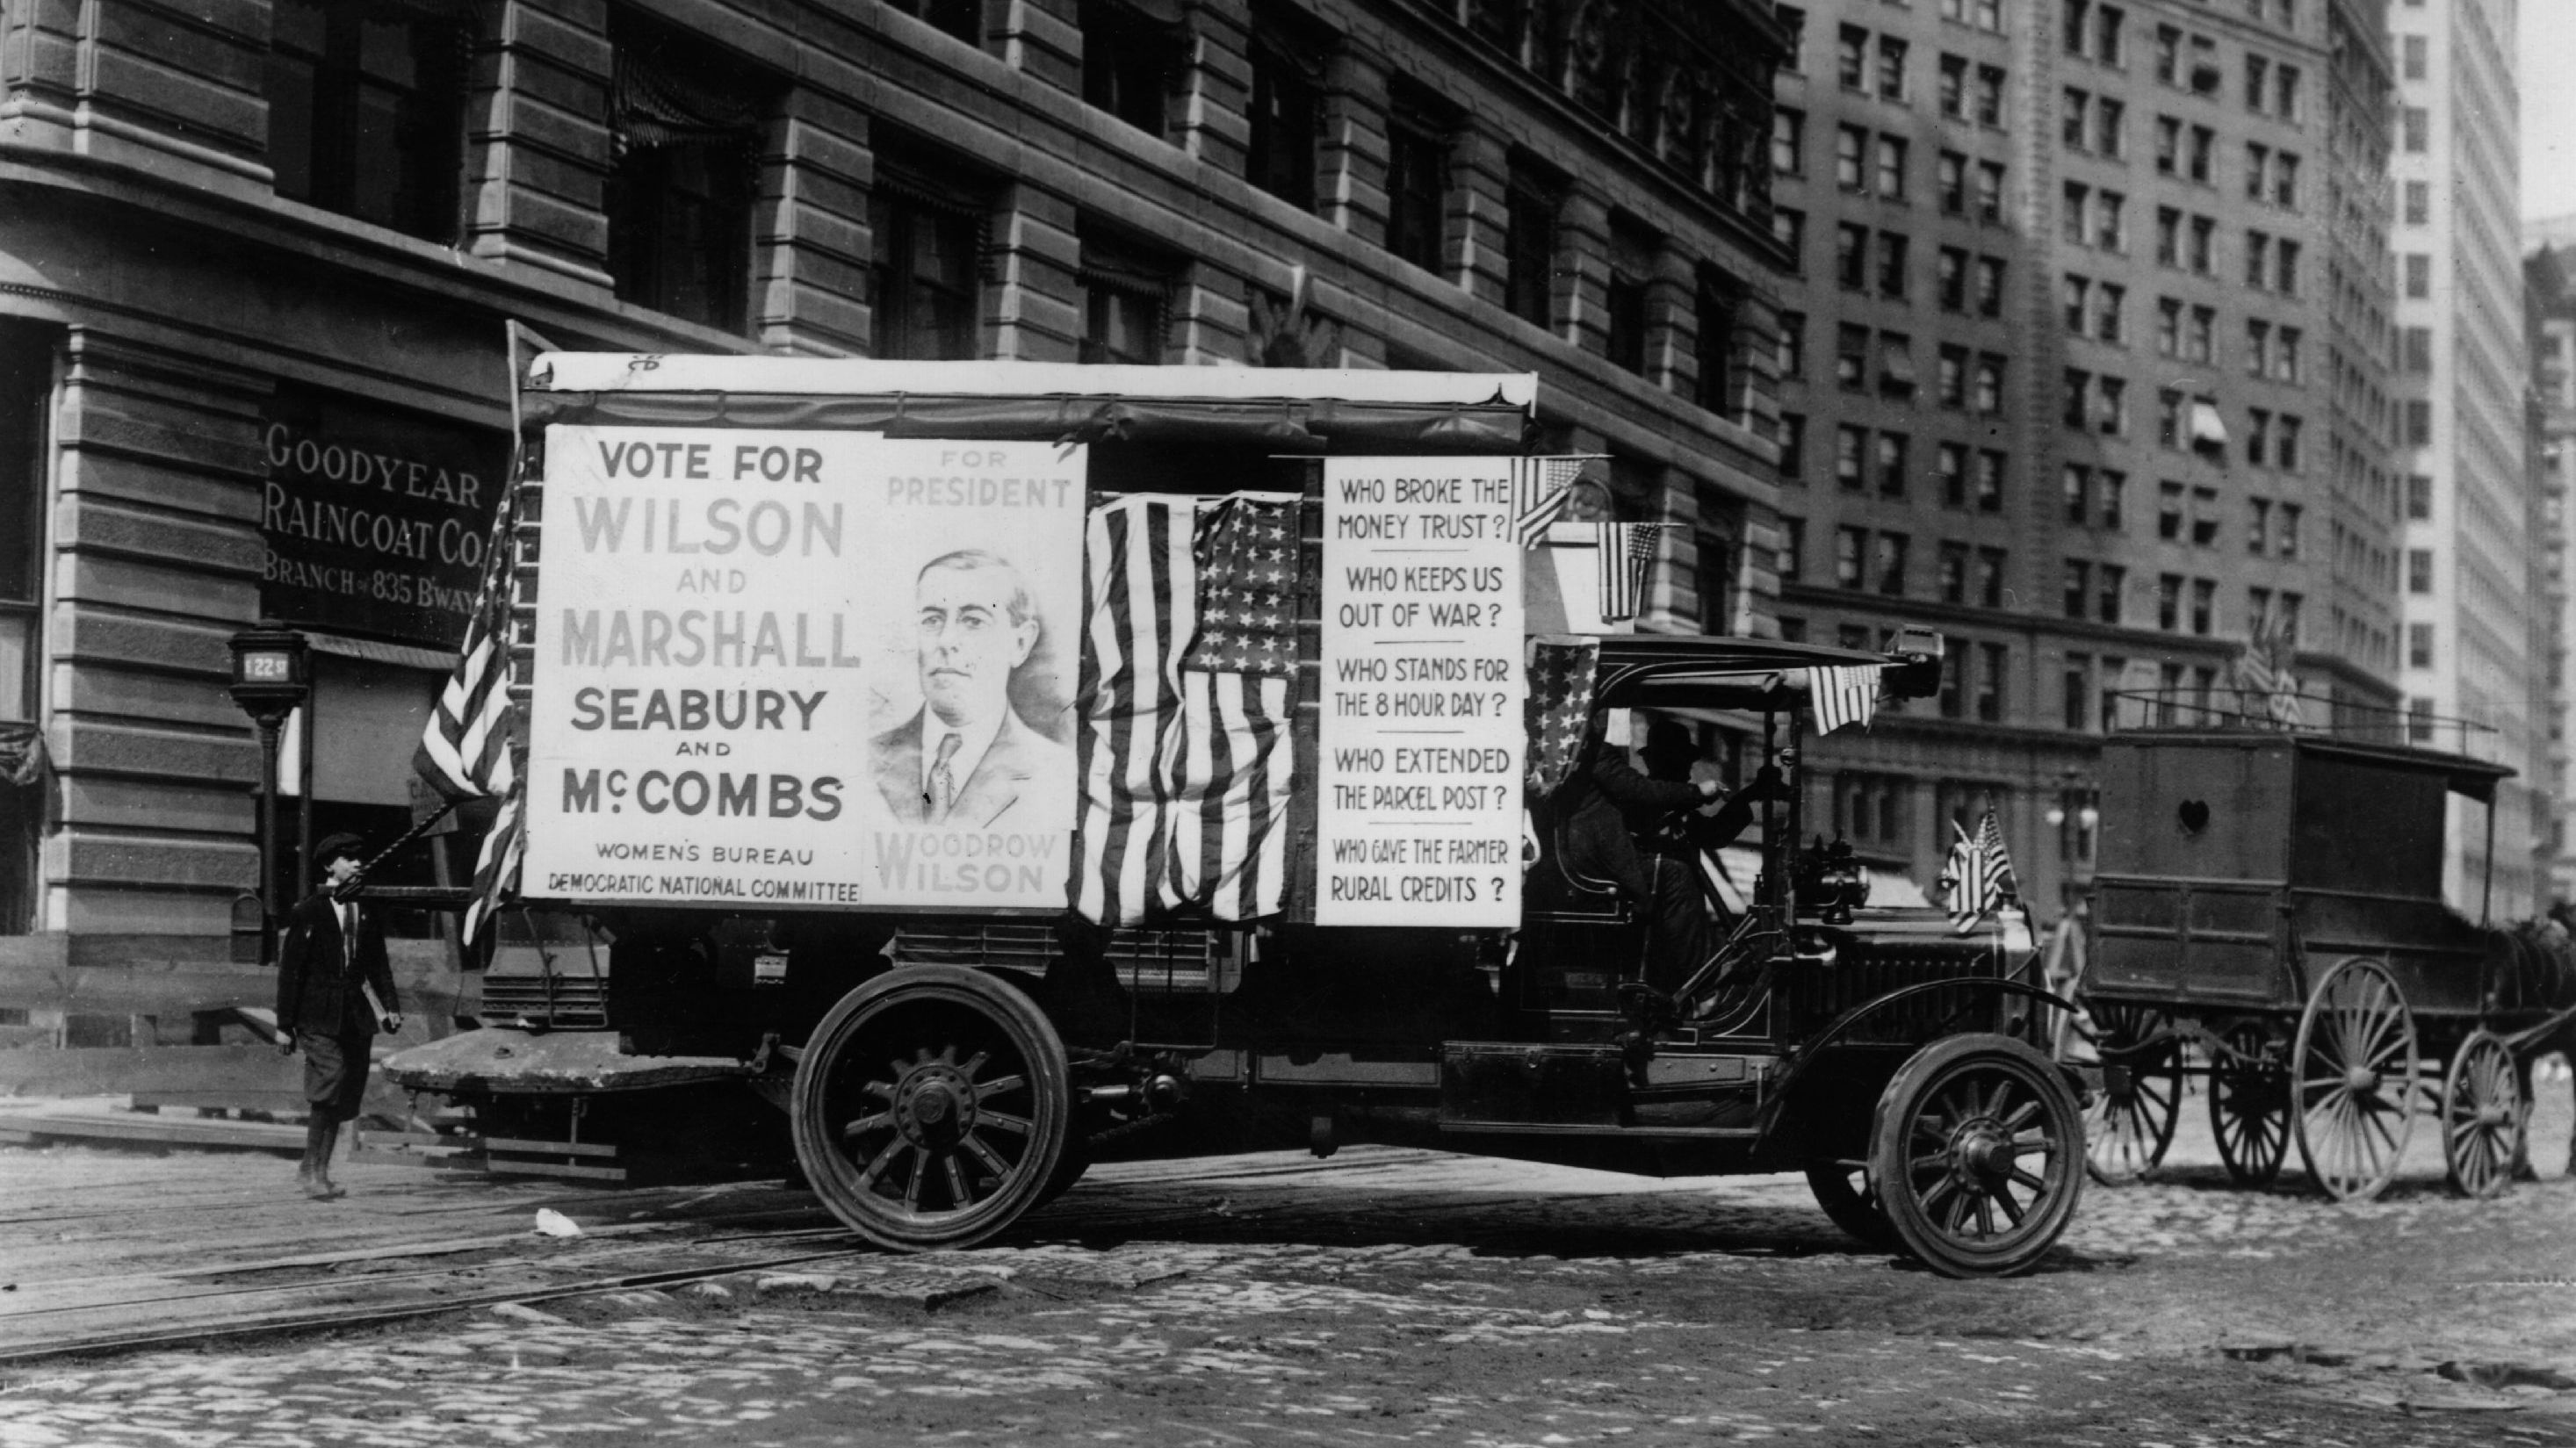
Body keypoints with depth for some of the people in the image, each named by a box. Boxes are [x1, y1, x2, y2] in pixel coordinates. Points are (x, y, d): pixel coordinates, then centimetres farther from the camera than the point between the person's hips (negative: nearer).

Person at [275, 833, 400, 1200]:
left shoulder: (367, 912, 12)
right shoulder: (307, 912, -2)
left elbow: (378, 964, 16)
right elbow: (289, 969, -2)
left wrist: (390, 1006, 1)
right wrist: (284, 1024, -5)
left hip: (356, 1015, 5)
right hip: (318, 1015, -5)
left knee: (344, 1098, 6)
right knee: (331, 1078, -20)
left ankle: (319, 1171, 18)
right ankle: (311, 1167, -8)